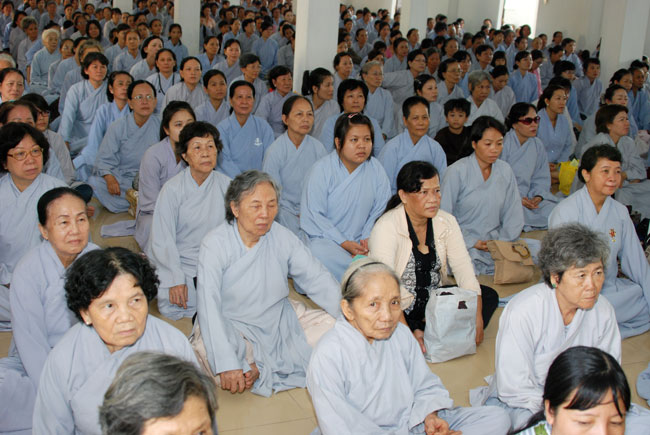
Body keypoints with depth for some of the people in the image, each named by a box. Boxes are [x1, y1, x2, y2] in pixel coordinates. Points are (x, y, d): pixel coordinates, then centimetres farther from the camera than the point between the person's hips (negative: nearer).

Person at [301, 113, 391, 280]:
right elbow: (313, 215, -11)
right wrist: (344, 243, -18)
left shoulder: (376, 169, 4)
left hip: (360, 240, 3)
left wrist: (368, 238, -13)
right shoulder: (321, 169, -7)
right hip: (324, 239, -3)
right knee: (321, 254, -37)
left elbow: (380, 211, 6)